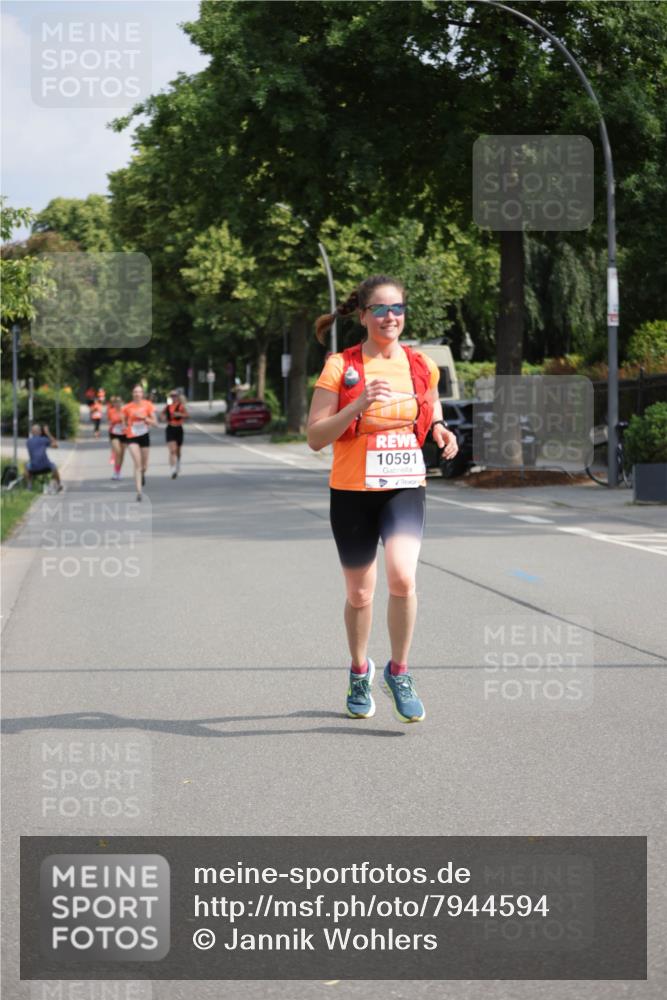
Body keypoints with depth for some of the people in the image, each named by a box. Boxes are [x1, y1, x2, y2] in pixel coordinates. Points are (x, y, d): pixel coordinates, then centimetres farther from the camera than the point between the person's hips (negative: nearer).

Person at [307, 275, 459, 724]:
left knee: (402, 576, -21)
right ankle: (360, 672, 36)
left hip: (405, 488, 1)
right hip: (353, 490, -1)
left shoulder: (422, 366, 4)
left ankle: (399, 672, -1)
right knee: (359, 593, 10)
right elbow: (315, 437, -9)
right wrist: (359, 404, -23)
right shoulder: (340, 367, -6)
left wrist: (441, 431, -1)